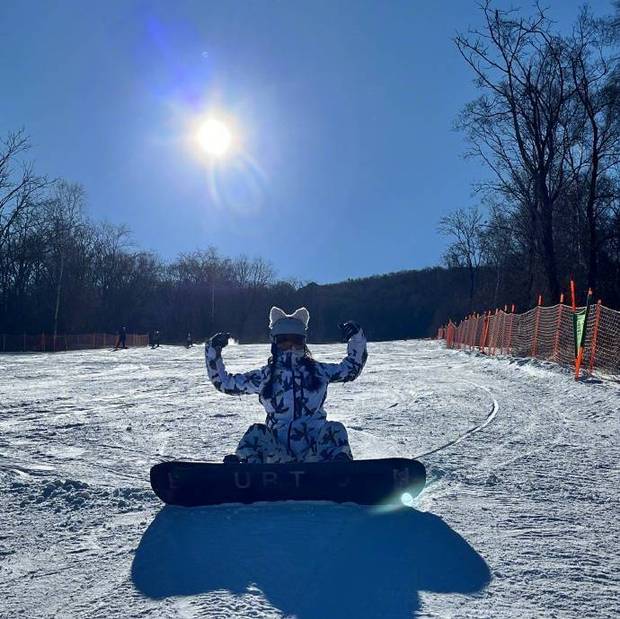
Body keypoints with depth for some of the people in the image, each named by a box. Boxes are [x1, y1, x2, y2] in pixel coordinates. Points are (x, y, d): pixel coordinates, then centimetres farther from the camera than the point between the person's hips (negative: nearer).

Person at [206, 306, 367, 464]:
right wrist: (213, 351, 7)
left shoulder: (318, 371, 14)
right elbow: (224, 382, 15)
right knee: (257, 433, -26)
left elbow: (352, 367, 21)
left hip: (315, 450, 0)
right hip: (279, 450, 0)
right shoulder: (265, 376, 12)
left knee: (334, 429, -28)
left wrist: (357, 337, 8)